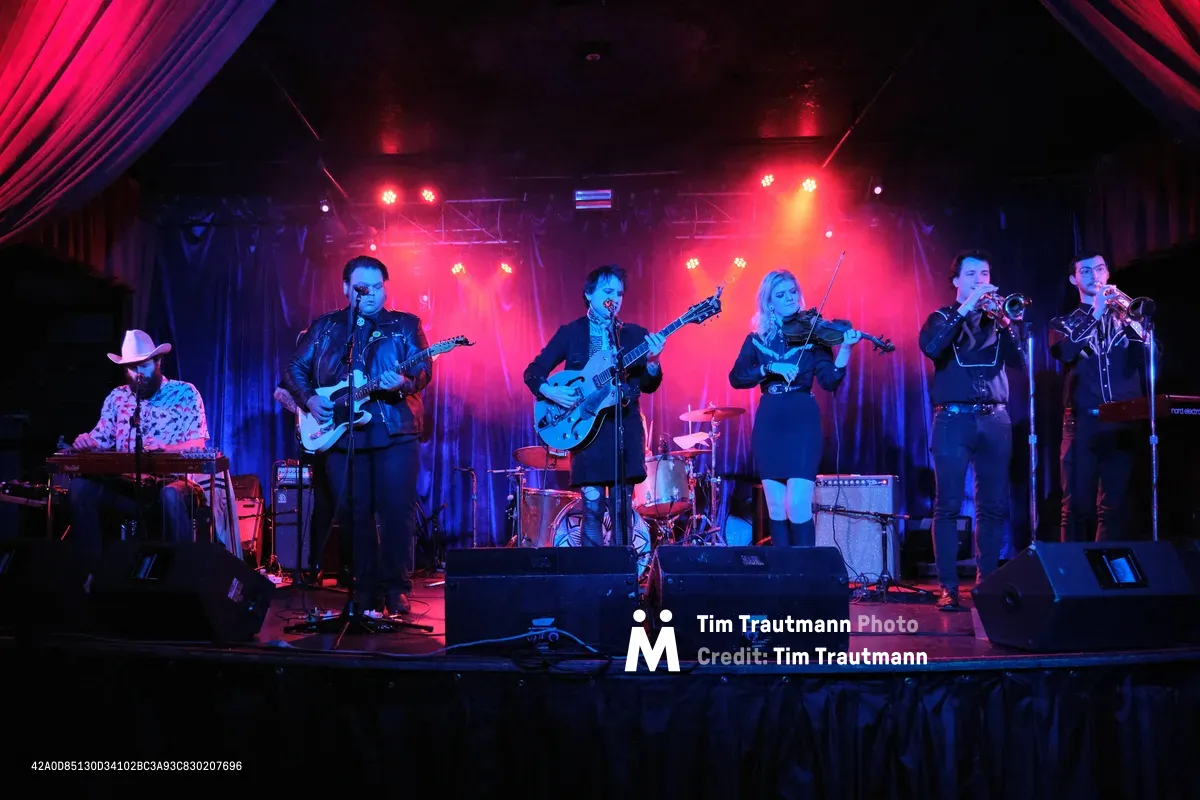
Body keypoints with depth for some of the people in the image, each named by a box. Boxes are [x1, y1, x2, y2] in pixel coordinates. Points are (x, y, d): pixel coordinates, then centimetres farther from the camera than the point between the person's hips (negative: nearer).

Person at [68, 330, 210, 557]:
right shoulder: (117, 397, 14)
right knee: (80, 487, -22)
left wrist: (164, 448, -26)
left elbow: (198, 445, -7)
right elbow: (100, 439, 10)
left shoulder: (185, 393, 1)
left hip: (173, 482, -4)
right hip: (129, 485, 4)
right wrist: (85, 442, -15)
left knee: (171, 495, -39)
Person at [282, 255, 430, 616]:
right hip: (341, 433, 2)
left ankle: (396, 589, 5)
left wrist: (405, 382, -25)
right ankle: (365, 590, 14)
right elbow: (295, 369, 14)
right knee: (355, 514, 4)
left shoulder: (406, 325, 8)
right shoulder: (324, 327, 14)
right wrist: (310, 399, -4)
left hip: (395, 431, -2)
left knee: (396, 511, -6)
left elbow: (424, 368, -4)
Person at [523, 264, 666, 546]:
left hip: (625, 430, 2)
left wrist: (653, 361, -20)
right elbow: (533, 371, 4)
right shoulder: (569, 333, 5)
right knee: (593, 507, -5)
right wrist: (550, 391, -16)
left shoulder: (635, 334, 9)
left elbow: (649, 386, 1)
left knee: (623, 509, 2)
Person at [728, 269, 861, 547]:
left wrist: (844, 349, -24)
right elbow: (736, 378, -3)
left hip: (802, 421, -3)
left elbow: (830, 381, -9)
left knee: (798, 508, -12)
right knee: (776, 509, 5)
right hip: (769, 423, 3)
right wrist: (769, 368, -17)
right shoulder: (757, 338, 9)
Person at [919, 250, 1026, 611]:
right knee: (948, 506, -6)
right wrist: (965, 309, -16)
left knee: (993, 506, 3)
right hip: (954, 418, -3)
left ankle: (987, 581, 12)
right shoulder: (942, 317, 8)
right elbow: (930, 347, -15)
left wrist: (1004, 321, -13)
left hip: (995, 419, 3)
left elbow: (1019, 361, 1)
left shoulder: (997, 318, 15)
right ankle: (948, 587, -3)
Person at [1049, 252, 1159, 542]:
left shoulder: (1125, 315, 16)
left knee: (1115, 506, 2)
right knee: (1077, 506, -5)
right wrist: (1095, 314, -12)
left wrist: (1130, 320, -13)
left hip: (1123, 422, 2)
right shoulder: (1064, 323, 13)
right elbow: (1064, 352, -10)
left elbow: (1154, 356, 1)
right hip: (1083, 423, -2)